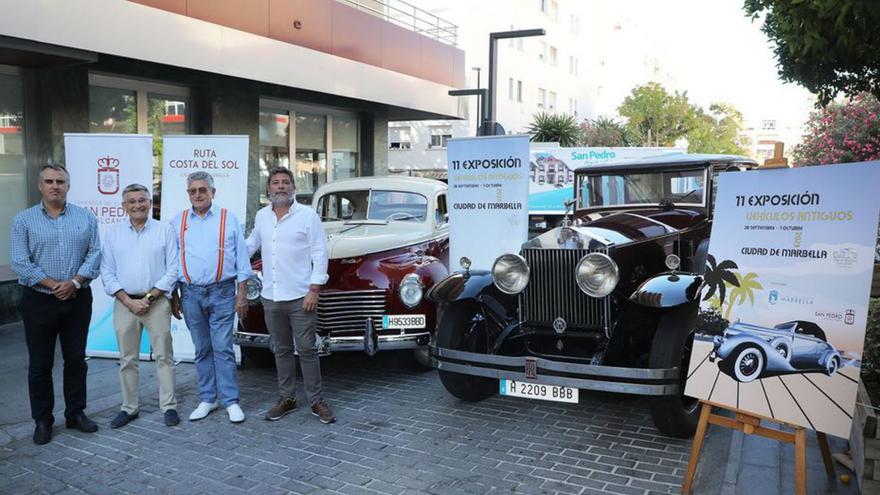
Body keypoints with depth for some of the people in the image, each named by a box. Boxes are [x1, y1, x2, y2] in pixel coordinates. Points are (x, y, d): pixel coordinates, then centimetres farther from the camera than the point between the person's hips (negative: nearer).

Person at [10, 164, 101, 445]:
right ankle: (42, 420, 19)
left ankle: (76, 413, 24)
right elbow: (20, 262, -7)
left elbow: (94, 255, -1)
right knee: (40, 364, 7)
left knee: (76, 359, 10)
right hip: (39, 301, -1)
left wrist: (74, 282, -15)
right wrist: (53, 285, -13)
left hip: (78, 300, 1)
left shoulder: (86, 218, 4)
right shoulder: (24, 220, 0)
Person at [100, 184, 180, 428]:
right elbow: (107, 273, 4)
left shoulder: (165, 230, 1)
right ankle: (129, 408, 20)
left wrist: (149, 298, -10)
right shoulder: (112, 234, 7)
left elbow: (173, 269, -3)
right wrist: (129, 301, -7)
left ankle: (169, 406, 9)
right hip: (125, 303, 3)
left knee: (163, 356, 1)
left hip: (158, 302, -2)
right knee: (127, 359, 9)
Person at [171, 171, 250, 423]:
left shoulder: (229, 218, 2)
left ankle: (231, 401, 5)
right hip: (191, 294, 3)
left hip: (222, 292, -2)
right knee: (202, 350, 10)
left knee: (223, 349, -3)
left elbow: (242, 258, 2)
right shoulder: (178, 221, 8)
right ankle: (207, 399, 20)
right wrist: (173, 298, 6)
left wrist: (242, 294, -3)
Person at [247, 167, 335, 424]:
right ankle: (286, 398, 24)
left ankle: (316, 400, 11)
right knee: (281, 350, 13)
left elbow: (320, 255, -6)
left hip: (300, 297, -4)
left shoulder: (308, 215, -5)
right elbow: (251, 244, 23)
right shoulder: (261, 216, 8)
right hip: (271, 297, 4)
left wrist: (314, 290, -12)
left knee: (307, 349, 0)